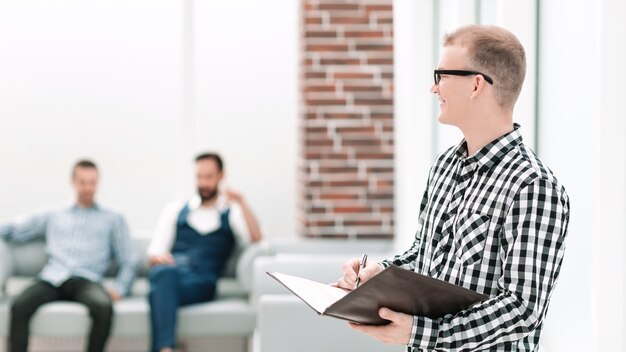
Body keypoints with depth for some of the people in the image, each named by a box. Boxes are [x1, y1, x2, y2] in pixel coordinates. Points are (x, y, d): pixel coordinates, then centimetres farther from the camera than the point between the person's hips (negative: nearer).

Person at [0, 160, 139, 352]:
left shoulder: (113, 219, 22)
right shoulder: (53, 216, 28)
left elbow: (129, 260, 15)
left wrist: (119, 289, -1)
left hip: (85, 280, -1)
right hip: (52, 278, 1)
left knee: (104, 306, -37)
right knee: (20, 306, -31)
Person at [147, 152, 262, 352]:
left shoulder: (232, 214, 20)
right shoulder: (175, 210, 26)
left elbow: (255, 238, -1)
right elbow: (154, 253, 17)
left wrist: (242, 203, -11)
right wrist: (158, 256, -8)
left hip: (201, 282, -1)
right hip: (169, 270, 2)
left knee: (162, 288, -36)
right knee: (165, 273, -38)